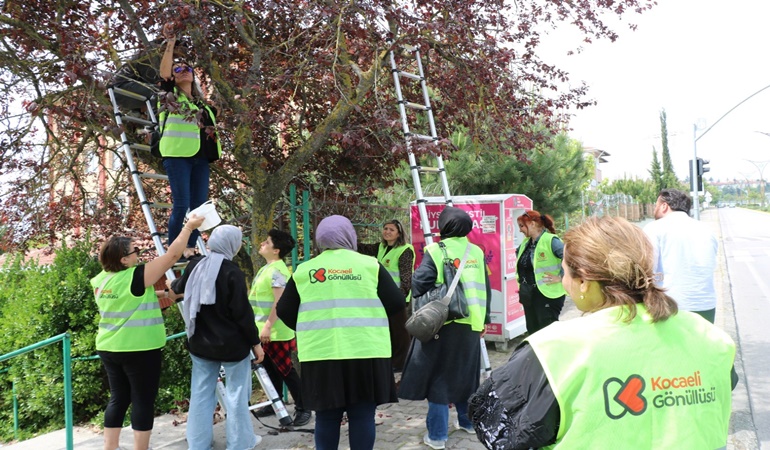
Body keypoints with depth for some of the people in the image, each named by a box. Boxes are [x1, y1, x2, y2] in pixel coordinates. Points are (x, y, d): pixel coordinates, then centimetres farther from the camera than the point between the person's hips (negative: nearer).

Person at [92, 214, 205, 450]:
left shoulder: (101, 280, 4)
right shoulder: (137, 277, -18)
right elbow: (172, 255, -15)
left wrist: (153, 300, 18)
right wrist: (188, 227, -6)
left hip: (109, 348, 7)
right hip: (139, 349, -7)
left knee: (118, 399, 15)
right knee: (143, 401, 3)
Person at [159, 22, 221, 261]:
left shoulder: (202, 103, 22)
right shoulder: (171, 94, 7)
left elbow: (211, 124, 31)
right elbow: (164, 72, -10)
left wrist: (211, 130, 10)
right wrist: (170, 44, -17)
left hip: (200, 157, 6)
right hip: (178, 154, -6)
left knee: (199, 205, 2)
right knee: (181, 204, -11)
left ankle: (191, 248, 10)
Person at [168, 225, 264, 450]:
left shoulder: (195, 265, 1)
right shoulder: (232, 272, -17)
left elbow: (178, 287, 23)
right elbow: (243, 313, -16)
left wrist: (174, 288, 47)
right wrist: (255, 342, -6)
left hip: (201, 342, 6)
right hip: (232, 344, -6)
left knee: (201, 393, 13)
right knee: (236, 393, 8)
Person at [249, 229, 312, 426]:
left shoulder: (277, 270, -19)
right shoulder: (267, 268, 13)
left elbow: (280, 302, -26)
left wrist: (268, 326, -28)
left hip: (276, 332, -10)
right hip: (264, 330, 10)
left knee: (285, 370, -3)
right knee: (270, 369, 18)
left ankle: (303, 408, 5)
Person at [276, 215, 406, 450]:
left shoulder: (303, 270, 6)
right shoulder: (370, 265, 1)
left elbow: (284, 311, 9)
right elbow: (397, 303, 0)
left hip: (321, 354, 2)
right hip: (366, 352, -1)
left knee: (326, 416, 11)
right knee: (362, 415, 6)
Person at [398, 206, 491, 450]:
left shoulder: (436, 251, -9)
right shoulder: (477, 252, 6)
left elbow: (419, 283, -14)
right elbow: (486, 288, 10)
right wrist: (483, 320, 19)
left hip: (443, 323, -5)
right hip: (470, 322, 5)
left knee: (439, 376, 2)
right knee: (465, 373, 21)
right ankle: (468, 421, 33)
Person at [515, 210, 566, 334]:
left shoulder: (550, 241, -17)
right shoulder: (526, 242, 9)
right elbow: (518, 253, 31)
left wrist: (560, 277, -21)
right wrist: (521, 280, 22)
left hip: (547, 295, -8)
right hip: (527, 295, 8)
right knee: (532, 331, 16)